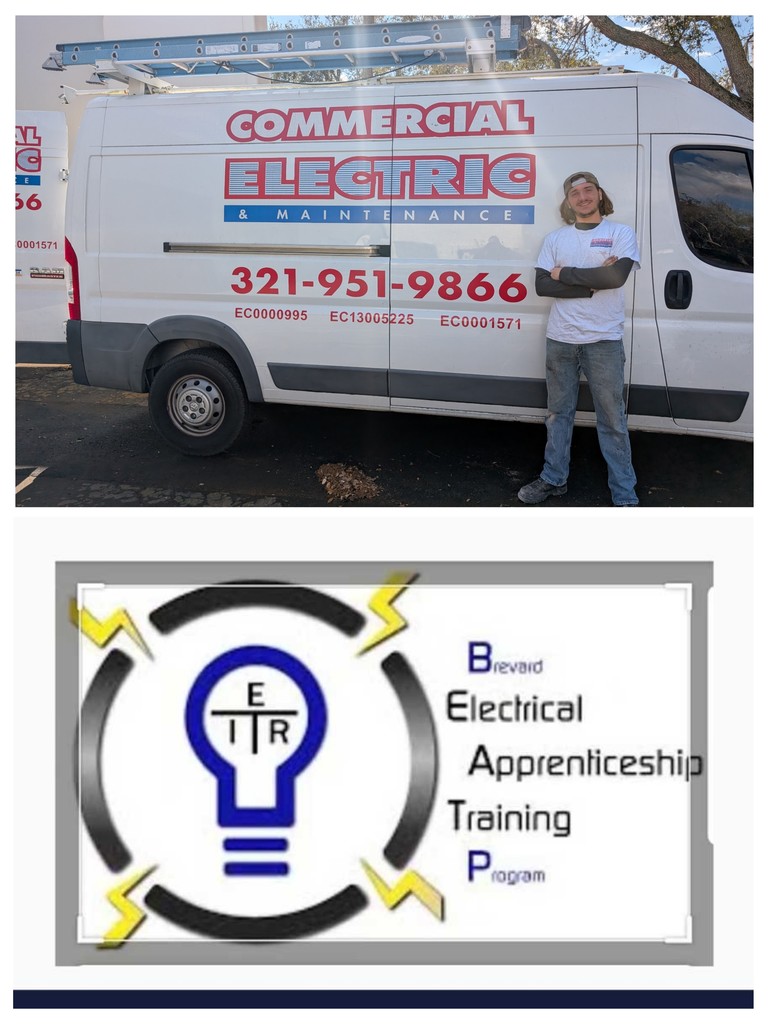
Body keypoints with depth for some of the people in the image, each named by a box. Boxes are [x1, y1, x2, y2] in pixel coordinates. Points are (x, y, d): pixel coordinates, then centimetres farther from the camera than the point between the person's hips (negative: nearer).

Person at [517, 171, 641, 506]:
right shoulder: (556, 238, 9)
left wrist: (564, 273, -8)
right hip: (560, 340, 3)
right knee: (558, 413, 13)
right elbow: (542, 285, -3)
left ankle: (624, 495, 6)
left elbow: (616, 276, -16)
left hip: (603, 341, -3)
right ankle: (553, 479, 26)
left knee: (612, 419, 0)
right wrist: (592, 283, -12)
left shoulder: (621, 233, 1)